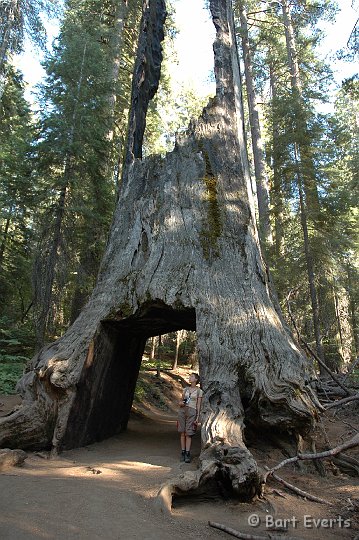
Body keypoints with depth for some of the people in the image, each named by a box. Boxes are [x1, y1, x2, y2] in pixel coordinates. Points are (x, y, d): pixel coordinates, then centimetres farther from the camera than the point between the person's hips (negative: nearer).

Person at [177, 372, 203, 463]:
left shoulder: (199, 391, 1)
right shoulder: (185, 389, 12)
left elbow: (198, 405, 0)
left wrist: (197, 417, -5)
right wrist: (180, 403, -7)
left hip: (192, 412, -3)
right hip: (182, 410, 4)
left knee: (188, 434, -5)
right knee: (182, 433, 4)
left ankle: (187, 455, 0)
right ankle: (183, 453, 11)